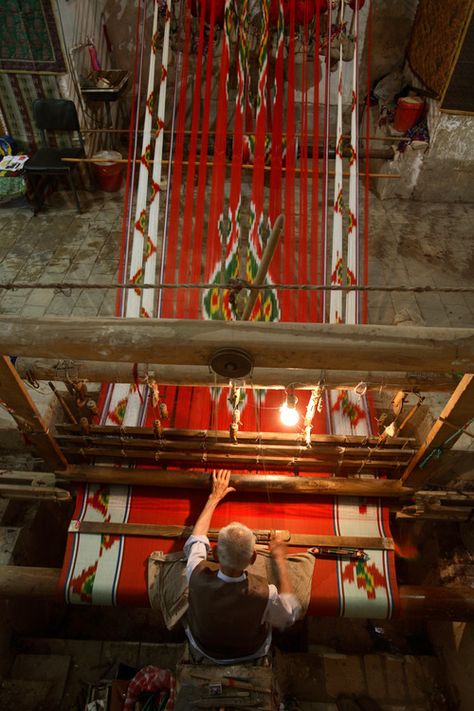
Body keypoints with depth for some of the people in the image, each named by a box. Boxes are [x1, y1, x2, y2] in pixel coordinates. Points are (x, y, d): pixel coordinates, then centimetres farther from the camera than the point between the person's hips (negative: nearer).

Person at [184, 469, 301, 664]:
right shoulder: (263, 593, -42)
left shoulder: (199, 575, -39)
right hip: (251, 654, -1)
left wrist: (215, 497, -6)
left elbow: (195, 540, -15)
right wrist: (280, 560, -15)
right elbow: (290, 614, -17)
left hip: (203, 650, 1)